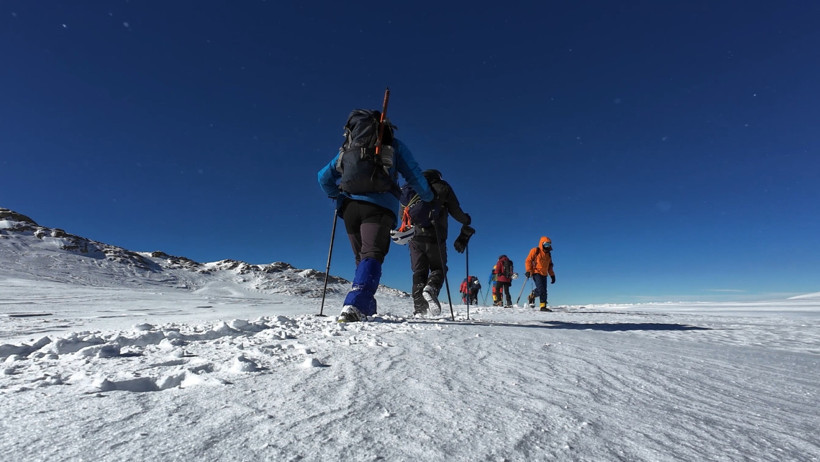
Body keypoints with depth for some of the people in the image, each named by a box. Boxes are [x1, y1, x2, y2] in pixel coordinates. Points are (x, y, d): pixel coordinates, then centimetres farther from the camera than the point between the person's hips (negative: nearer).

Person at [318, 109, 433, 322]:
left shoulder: (348, 147, 25)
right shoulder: (394, 145, 17)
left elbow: (324, 176, 23)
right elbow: (414, 175, 14)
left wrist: (336, 196, 36)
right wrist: (428, 196, 29)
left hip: (349, 205, 4)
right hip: (379, 205, -4)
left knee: (362, 258, 15)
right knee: (372, 256, -12)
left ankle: (365, 306, 15)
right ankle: (355, 305, -30)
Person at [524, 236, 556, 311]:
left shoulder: (548, 254, 19)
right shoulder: (535, 251, -1)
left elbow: (549, 266, 26)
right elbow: (528, 260, -5)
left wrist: (552, 275, 19)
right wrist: (528, 271, -13)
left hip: (544, 274, 7)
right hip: (536, 273, -7)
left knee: (543, 290, 2)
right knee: (542, 290, -17)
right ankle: (543, 306, -17)